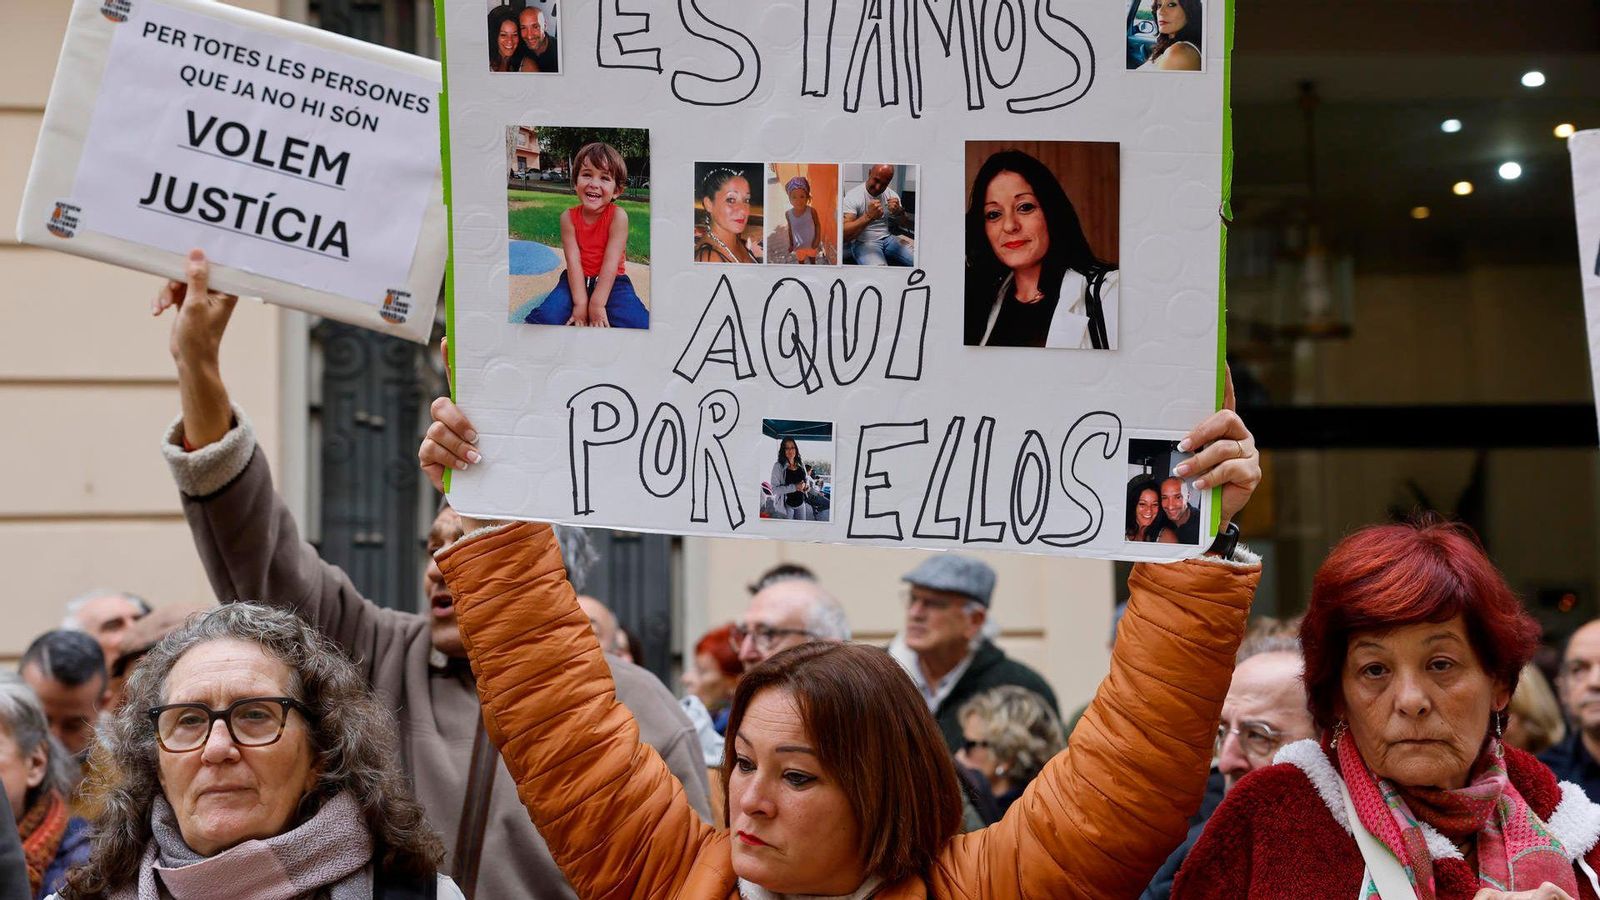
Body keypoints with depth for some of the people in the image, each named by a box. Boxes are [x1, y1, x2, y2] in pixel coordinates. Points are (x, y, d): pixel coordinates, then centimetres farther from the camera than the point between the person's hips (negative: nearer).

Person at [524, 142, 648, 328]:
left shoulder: (618, 216, -14)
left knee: (639, 324, -28)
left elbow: (611, 262, -18)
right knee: (544, 317, -25)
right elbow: (573, 262, -13)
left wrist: (597, 304, -22)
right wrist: (580, 304, -22)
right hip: (577, 280, 2)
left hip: (611, 282, -1)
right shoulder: (569, 218, -7)